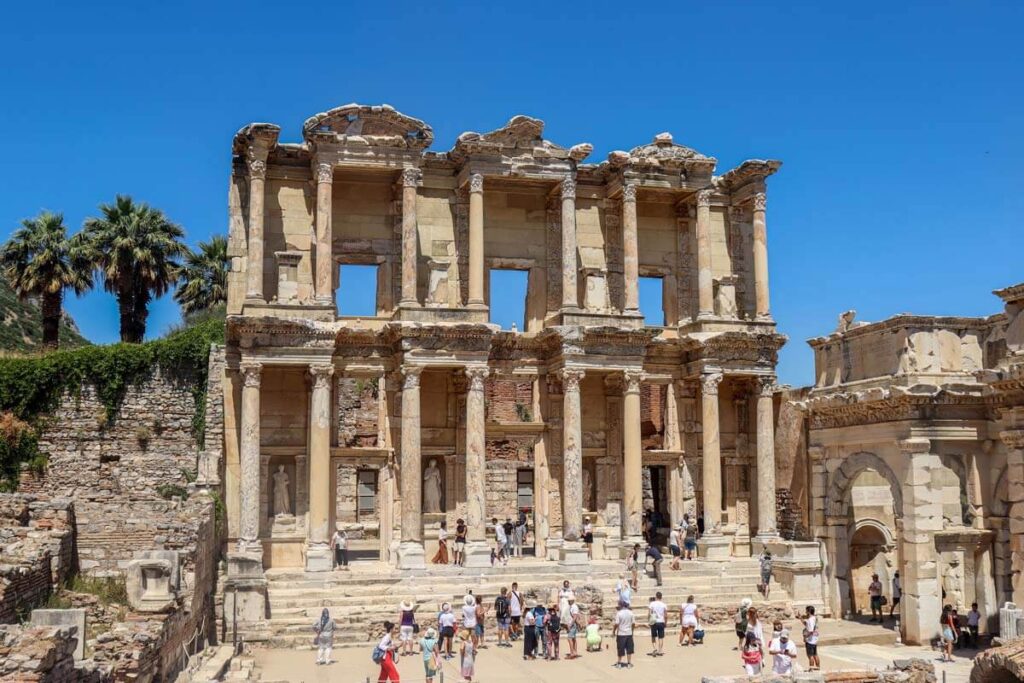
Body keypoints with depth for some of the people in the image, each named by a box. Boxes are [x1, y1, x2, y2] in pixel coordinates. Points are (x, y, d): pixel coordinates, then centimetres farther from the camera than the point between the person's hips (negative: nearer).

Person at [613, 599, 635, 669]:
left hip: (621, 634, -3)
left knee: (620, 649, 7)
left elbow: (616, 624, -13)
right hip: (629, 633, 3)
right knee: (629, 649, 10)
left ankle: (619, 663, 14)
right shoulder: (630, 613, 0)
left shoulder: (619, 613, -12)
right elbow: (633, 623, 4)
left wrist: (613, 631, 1)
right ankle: (629, 663, 13)